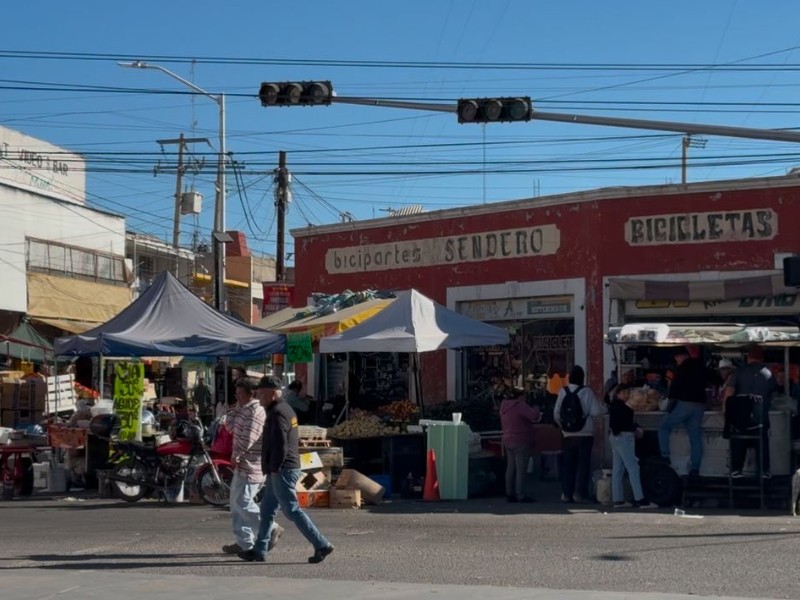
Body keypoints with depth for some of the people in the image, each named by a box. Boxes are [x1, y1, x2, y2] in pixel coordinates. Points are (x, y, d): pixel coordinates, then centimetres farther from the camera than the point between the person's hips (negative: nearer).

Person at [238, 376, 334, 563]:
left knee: (293, 510, -8)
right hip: (289, 468, 11)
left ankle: (321, 545, -7)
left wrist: (274, 468, -18)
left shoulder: (277, 413, -16)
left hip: (281, 471, -11)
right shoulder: (286, 410, 17)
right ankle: (259, 551, 19)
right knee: (267, 510, 14)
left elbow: (280, 444, -24)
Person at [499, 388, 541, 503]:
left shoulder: (504, 405, 11)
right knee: (521, 469, -7)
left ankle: (509, 494, 15)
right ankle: (521, 495, -8)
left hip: (508, 441, 9)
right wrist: (535, 409, -3)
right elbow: (535, 416, -25)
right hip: (521, 442, -9)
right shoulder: (520, 405, -16)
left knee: (511, 468, 12)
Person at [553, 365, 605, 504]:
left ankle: (567, 493, 10)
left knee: (568, 465, 9)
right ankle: (580, 492, -2)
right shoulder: (586, 392, -9)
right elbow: (595, 412, -10)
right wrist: (604, 408, 10)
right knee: (583, 464, 3)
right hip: (585, 434, -3)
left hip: (568, 434, 3)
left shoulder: (563, 391, -1)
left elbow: (556, 413, 1)